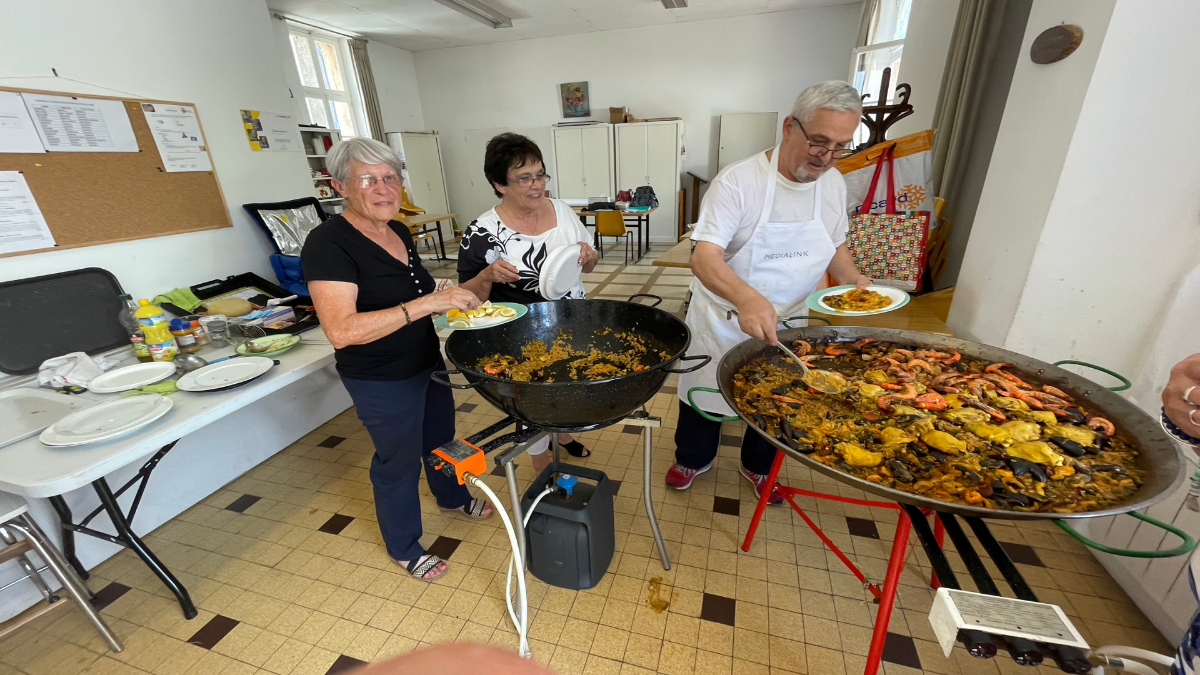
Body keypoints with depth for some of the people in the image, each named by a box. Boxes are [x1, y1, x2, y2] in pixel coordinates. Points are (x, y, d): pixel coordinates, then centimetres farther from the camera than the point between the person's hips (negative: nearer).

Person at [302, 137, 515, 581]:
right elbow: (340, 329, -32)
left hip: (427, 361, 8)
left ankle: (452, 497, 56)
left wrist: (480, 280, -1)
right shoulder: (328, 244, -22)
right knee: (399, 460, 12)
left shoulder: (399, 232, 2)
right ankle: (404, 548, 39)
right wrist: (426, 303, -39)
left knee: (440, 436, 26)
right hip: (381, 381, -7)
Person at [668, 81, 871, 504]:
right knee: (706, 392, 15)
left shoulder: (834, 184, -2)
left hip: (787, 323, 5)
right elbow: (704, 256, -31)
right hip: (724, 321, -5)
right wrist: (746, 298, -48)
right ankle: (692, 459, 44)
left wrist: (857, 284, -7)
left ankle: (758, 467, 49)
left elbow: (835, 247, 13)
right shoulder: (738, 181, -22)